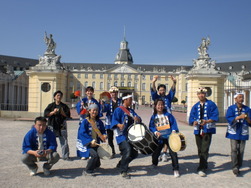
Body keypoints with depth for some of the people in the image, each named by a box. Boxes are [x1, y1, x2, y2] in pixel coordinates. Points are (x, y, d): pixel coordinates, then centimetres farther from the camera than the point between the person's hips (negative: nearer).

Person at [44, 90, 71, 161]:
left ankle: (65, 156, 6)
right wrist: (53, 112, -13)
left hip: (62, 125, 0)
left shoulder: (64, 106, 10)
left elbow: (68, 115, 3)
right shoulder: (51, 105, 9)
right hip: (52, 125, 0)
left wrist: (62, 112, -13)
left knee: (64, 141, -1)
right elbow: (46, 114, -1)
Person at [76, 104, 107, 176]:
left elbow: (103, 131, 9)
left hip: (96, 144, 5)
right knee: (95, 155, -28)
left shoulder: (99, 122, 5)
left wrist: (104, 136, -14)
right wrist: (91, 141, -26)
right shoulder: (85, 121, -10)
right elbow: (82, 133, -17)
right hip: (87, 144, -5)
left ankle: (91, 166, 43)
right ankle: (87, 171, -8)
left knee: (97, 164, 8)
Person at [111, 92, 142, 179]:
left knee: (134, 153, 12)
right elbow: (114, 120, -18)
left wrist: (137, 119, -17)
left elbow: (138, 118, 7)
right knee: (127, 150, -26)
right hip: (122, 135, -8)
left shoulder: (131, 110, 16)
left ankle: (121, 164, 35)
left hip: (130, 135, 8)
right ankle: (123, 171, -10)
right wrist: (119, 125, -38)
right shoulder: (119, 110, -7)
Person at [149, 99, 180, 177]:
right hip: (160, 138, 2)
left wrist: (174, 130, -15)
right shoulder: (154, 117, 4)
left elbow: (173, 123, 0)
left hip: (169, 136, -1)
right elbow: (151, 126, 3)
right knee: (156, 152, 8)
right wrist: (155, 132, -14)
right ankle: (154, 164, 38)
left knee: (173, 152, -7)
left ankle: (176, 169, 5)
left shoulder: (168, 115, 1)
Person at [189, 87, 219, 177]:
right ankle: (204, 165, 28)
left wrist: (207, 121, -23)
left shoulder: (211, 104, 2)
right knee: (200, 150, 11)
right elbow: (191, 118, 5)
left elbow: (215, 116, -7)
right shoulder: (195, 106, 13)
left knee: (204, 150, -11)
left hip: (207, 130, -4)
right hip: (198, 130, 4)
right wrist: (194, 122, -17)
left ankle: (202, 169, -9)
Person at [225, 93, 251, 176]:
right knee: (234, 150, -9)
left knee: (241, 151, 4)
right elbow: (229, 118, -18)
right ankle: (235, 168, -9)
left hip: (243, 133, 3)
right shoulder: (231, 108, -1)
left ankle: (238, 167, 16)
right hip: (233, 133, -2)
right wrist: (238, 117, -33)